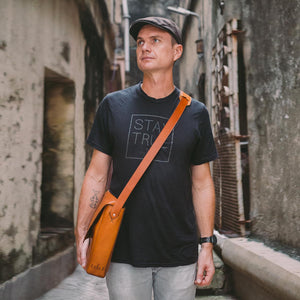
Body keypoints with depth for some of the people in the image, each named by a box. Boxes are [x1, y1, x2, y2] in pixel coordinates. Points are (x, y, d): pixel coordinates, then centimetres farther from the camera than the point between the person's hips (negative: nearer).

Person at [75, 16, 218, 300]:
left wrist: (207, 245, 2)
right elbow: (96, 174, 4)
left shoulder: (195, 113, 3)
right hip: (124, 254, 0)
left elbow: (201, 183, 6)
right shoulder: (113, 105, 2)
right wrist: (82, 233, -3)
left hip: (180, 255, 0)